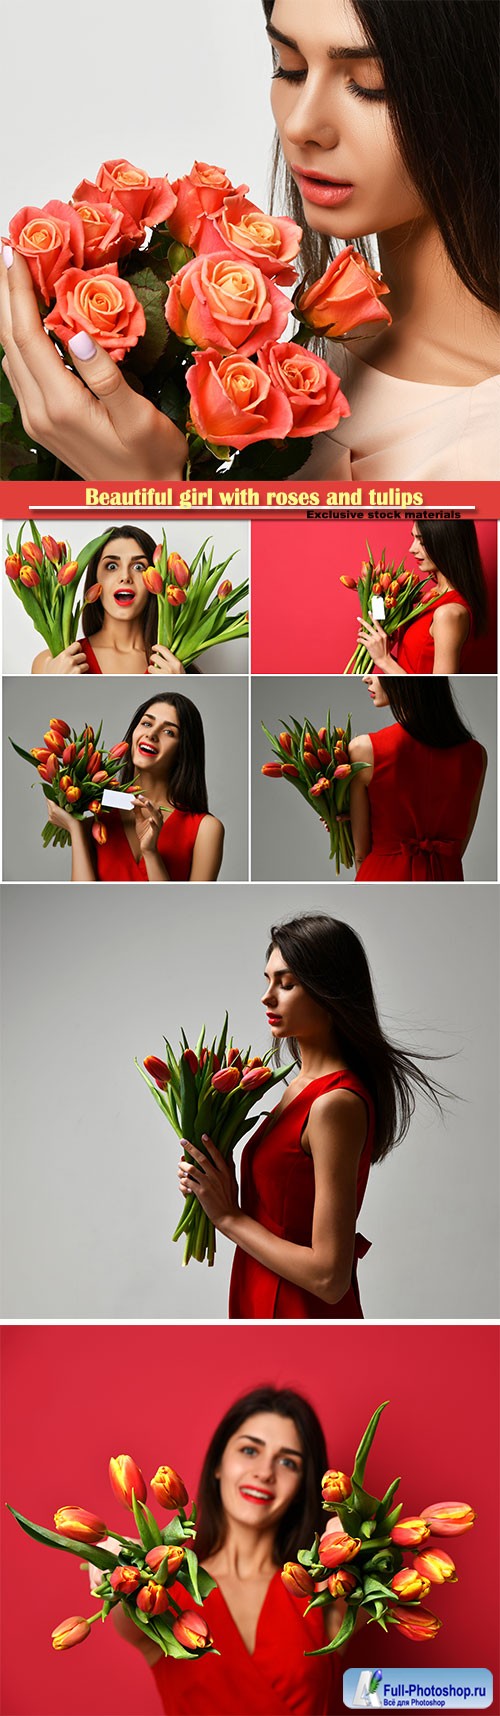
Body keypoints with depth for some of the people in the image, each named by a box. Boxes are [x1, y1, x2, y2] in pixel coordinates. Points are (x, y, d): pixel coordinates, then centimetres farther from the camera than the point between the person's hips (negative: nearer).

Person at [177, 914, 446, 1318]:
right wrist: (210, 1186, -5)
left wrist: (229, 1216, -16)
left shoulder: (336, 1103, -23)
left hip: (305, 1314, -8)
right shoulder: (305, 1085, 3)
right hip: (263, 1302, 8)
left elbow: (329, 1278, -25)